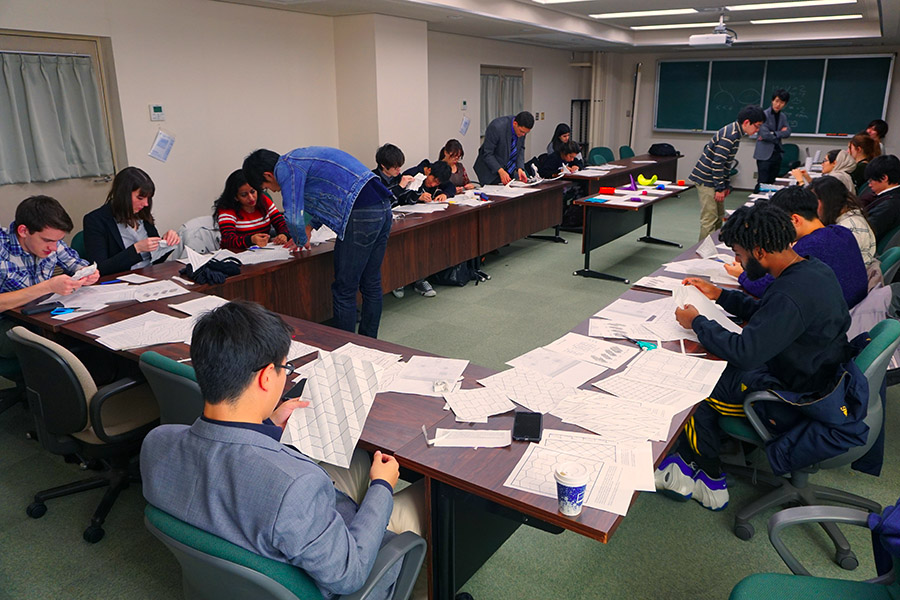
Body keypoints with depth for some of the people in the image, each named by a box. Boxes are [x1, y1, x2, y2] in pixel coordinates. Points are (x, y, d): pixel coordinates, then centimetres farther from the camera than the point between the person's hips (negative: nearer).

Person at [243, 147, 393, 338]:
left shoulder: (285, 167, -4)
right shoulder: (299, 157, 26)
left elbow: (294, 218, -12)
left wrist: (301, 241, 9)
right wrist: (308, 228, 36)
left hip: (362, 215, -10)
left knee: (344, 290, 0)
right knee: (371, 285, 16)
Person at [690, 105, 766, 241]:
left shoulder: (735, 132, 12)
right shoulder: (730, 136, -20)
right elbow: (717, 162, -23)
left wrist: (726, 185, 18)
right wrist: (720, 188, -19)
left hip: (713, 179, 10)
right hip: (706, 180, -10)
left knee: (719, 217, 15)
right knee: (709, 219, -10)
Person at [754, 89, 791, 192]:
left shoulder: (783, 117, 14)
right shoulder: (764, 114, -6)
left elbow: (787, 132, 1)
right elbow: (764, 134, -16)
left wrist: (773, 134, -13)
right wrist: (780, 133, -2)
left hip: (777, 154, 6)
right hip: (764, 154, -6)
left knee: (771, 183, 8)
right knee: (762, 183, -8)